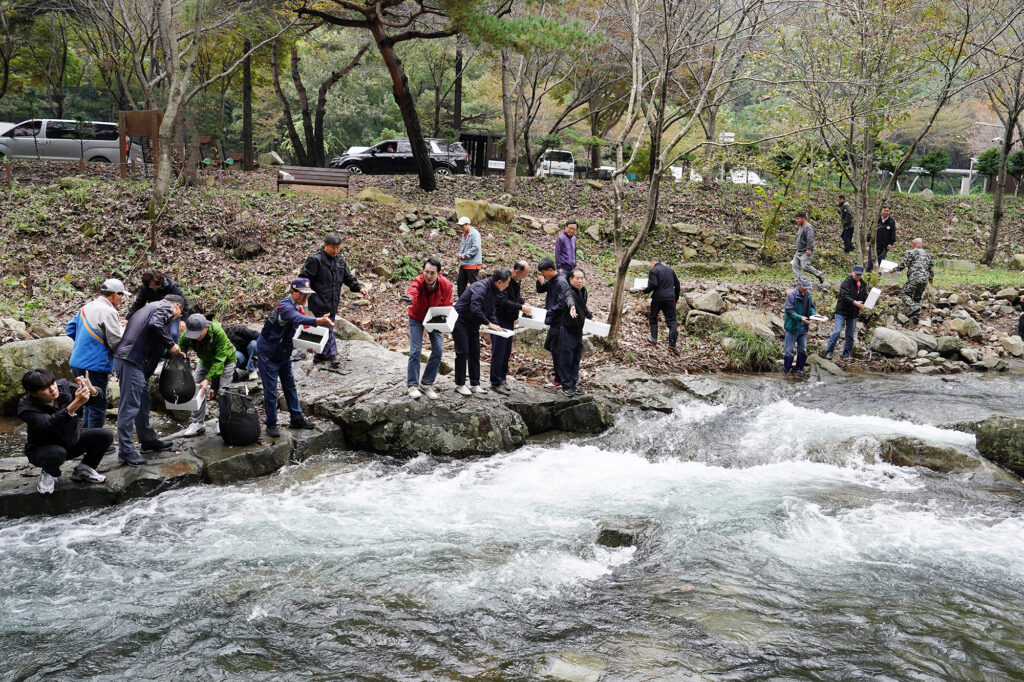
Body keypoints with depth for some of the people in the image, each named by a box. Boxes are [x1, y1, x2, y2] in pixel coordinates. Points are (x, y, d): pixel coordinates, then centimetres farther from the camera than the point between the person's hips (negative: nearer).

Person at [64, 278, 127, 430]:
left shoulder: (86, 307, 12)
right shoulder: (108, 312, -15)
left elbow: (70, 329, 19)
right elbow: (116, 343, -17)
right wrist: (124, 330, 3)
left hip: (78, 363, 9)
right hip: (94, 366, -9)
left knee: (89, 402, 20)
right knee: (98, 405, -1)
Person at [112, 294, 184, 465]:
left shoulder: (152, 307, 27)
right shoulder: (166, 307, -1)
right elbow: (156, 325, -22)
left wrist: (171, 352, 27)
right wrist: (170, 344, -11)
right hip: (132, 361, -10)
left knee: (143, 402, 20)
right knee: (130, 405, -7)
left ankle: (148, 440, 31)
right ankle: (125, 450, -5)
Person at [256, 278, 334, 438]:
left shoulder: (297, 306, 3)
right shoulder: (285, 306, -27)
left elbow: (298, 327, 16)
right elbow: (297, 318, -49)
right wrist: (318, 321, -65)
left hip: (283, 352, 9)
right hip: (268, 352, -9)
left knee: (289, 385, 15)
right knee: (270, 389, -2)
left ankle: (296, 418, 24)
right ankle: (271, 423, 9)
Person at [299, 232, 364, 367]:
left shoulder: (340, 261, 13)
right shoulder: (315, 260, -10)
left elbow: (348, 277, 21)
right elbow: (304, 278, -10)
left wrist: (358, 288, 8)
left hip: (333, 303, 8)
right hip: (320, 303, -7)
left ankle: (320, 355, 23)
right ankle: (332, 355, -10)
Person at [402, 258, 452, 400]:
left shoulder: (446, 285, -24)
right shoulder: (418, 281, -32)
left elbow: (447, 306, -13)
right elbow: (412, 291, -55)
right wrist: (409, 298, -80)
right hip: (417, 318, -2)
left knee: (438, 350, -4)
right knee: (415, 350, -11)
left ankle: (427, 384, 11)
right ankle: (413, 385, 3)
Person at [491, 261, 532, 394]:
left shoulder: (517, 281, 7)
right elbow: (502, 301, -26)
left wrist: (524, 303, 4)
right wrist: (520, 307, -22)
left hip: (509, 320, 9)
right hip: (499, 319, -9)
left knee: (507, 352, 14)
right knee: (498, 352, -5)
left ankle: (502, 378, 25)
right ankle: (496, 383, 0)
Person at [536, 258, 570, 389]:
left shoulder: (561, 282, -20)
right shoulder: (551, 280, 8)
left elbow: (561, 304, -23)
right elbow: (540, 290, 18)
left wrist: (549, 313, -17)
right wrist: (540, 282, -3)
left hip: (560, 321, -9)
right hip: (554, 321, 9)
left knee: (556, 349, -4)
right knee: (549, 345, 18)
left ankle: (559, 381, 3)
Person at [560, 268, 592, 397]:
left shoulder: (583, 291, 6)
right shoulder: (570, 292, -20)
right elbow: (569, 299, -46)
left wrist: (590, 315, 30)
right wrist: (571, 307, -66)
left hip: (578, 330, 8)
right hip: (568, 330, -8)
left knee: (576, 359, 13)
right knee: (567, 360, -3)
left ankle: (573, 384, 23)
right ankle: (566, 386, 4)